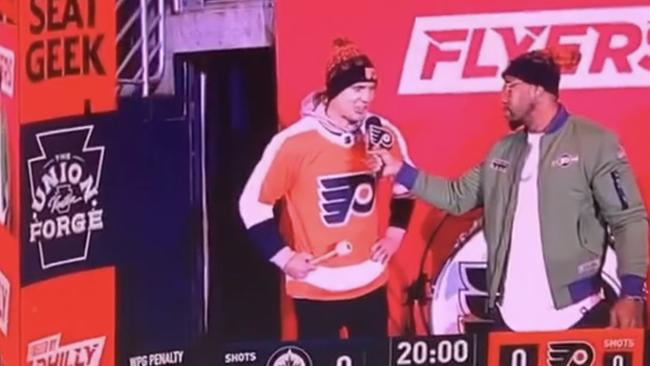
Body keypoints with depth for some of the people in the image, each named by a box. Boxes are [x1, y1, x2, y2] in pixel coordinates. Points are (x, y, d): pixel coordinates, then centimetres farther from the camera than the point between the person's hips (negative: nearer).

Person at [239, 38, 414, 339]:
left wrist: (395, 231, 9)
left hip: (370, 285, 5)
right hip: (316, 289, -4)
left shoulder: (383, 136, -1)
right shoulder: (295, 141, -15)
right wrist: (283, 256, -11)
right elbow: (253, 202, -7)